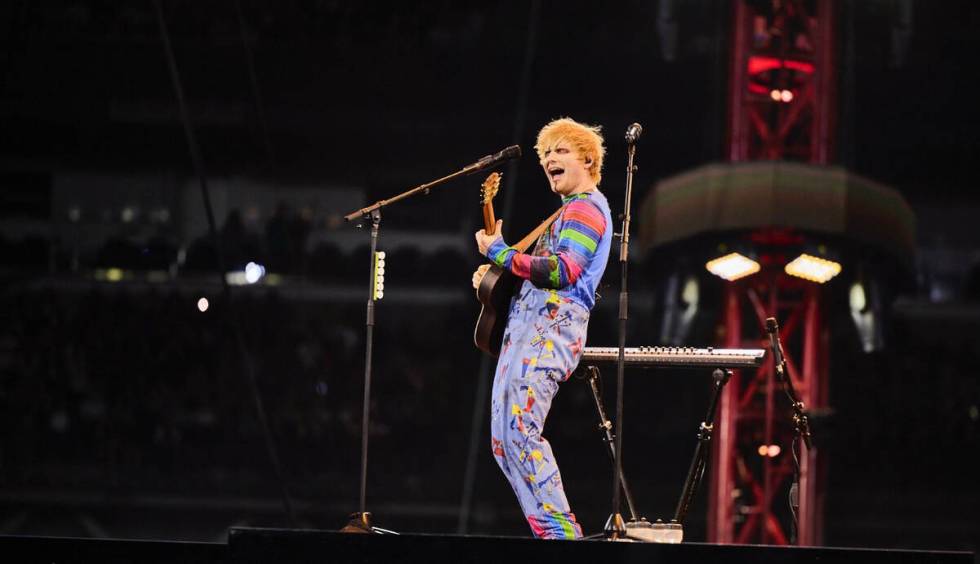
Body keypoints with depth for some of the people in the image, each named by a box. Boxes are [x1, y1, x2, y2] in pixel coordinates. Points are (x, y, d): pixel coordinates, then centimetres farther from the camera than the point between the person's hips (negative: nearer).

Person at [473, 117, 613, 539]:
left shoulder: (585, 207, -6)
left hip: (550, 328, -11)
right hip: (526, 328, 11)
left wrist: (499, 252, -14)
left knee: (520, 429, -22)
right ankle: (553, 531, 2)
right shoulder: (568, 209, 27)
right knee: (503, 440, 4)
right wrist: (492, 271, 20)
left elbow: (563, 271, -20)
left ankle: (560, 531, -23)